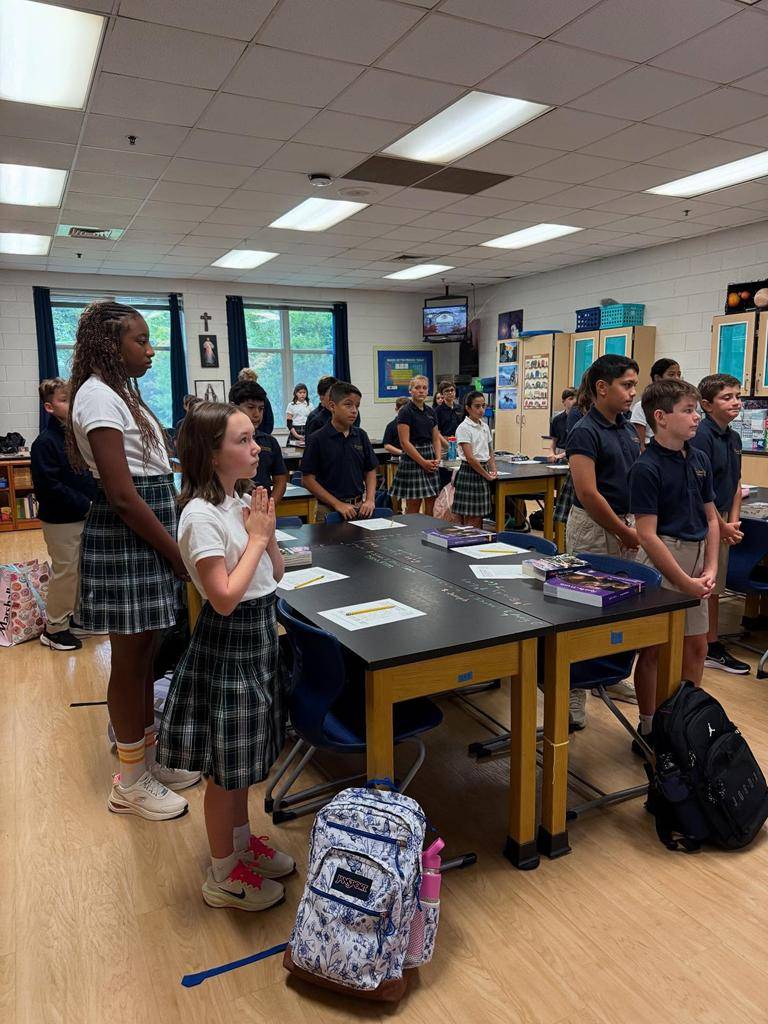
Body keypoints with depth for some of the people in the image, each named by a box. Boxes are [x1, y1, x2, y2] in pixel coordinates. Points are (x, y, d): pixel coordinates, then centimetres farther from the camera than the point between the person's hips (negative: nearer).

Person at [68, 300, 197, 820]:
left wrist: (175, 542, 11)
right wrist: (178, 555, -16)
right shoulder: (98, 396, -15)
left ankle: (148, 758, 33)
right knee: (131, 659, 2)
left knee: (146, 653, 17)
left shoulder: (121, 393, 15)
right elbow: (122, 493, -21)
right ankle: (131, 783, 19)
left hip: (152, 530, 10)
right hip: (125, 538, -10)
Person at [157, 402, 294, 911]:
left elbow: (277, 573, 9)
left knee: (244, 755, 24)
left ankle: (242, 840, 44)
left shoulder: (244, 502, 3)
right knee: (226, 765, 8)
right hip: (227, 645, -8)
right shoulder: (201, 515, -21)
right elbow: (224, 598, -26)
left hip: (258, 639, 8)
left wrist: (267, 534, -8)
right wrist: (256, 537, -19)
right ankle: (223, 875, 29)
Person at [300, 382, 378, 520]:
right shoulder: (317, 439, -9)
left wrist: (370, 500, -4)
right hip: (329, 509, -4)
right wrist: (338, 504, -13)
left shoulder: (361, 436, 4)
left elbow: (370, 471, 11)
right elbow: (307, 479, -9)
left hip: (360, 507, 4)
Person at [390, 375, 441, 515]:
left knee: (431, 506, 6)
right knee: (413, 507, -3)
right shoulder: (406, 411, -8)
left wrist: (437, 459, -2)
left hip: (430, 460, 6)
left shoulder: (430, 411, 12)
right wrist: (423, 462, -14)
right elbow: (405, 442, -13)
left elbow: (436, 438, 15)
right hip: (412, 459, -6)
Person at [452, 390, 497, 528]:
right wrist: (486, 475, -11)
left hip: (483, 471, 7)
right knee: (471, 519, -5)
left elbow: (490, 452, 19)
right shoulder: (463, 428, -11)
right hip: (470, 472, -7)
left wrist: (493, 471, 2)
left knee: (480, 516, 9)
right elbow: (470, 457, -16)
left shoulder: (485, 426, 12)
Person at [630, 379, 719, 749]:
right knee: (653, 648, 4)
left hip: (696, 557, 7)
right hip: (660, 561, -7)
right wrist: (685, 583, -17)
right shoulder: (646, 468, -15)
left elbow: (711, 518, 10)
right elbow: (648, 535, -18)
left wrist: (710, 570, -1)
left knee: (695, 648, 16)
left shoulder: (700, 459, 7)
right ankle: (648, 729, 19)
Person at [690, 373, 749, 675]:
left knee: (714, 588, 17)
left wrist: (734, 522, 4)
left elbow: (736, 486, 15)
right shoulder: (701, 435, -16)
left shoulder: (733, 438, 11)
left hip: (721, 523, 9)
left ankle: (713, 648, 29)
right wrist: (722, 526, -13)